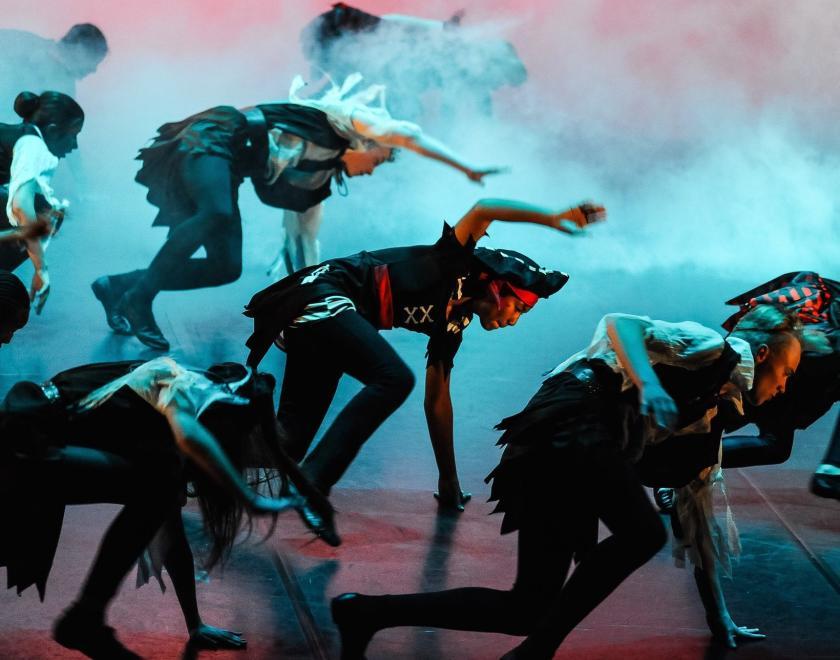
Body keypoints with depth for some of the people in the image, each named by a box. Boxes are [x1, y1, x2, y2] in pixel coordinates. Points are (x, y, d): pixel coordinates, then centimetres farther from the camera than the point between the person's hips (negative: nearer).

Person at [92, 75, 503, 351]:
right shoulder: (339, 117, 3)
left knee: (226, 268, -6)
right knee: (218, 214, -36)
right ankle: (138, 297, -32)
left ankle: (118, 287, 2)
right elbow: (404, 133, -7)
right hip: (211, 141, -9)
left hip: (225, 168, 9)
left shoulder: (318, 180, 22)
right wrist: (466, 168, -5)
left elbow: (304, 241, 25)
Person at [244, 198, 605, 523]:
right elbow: (481, 210, -20)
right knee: (394, 379, -25)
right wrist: (555, 218, -25)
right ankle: (311, 484, -31)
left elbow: (437, 400, 24)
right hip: (325, 294, -10)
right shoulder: (458, 264, -1)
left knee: (295, 429, 3)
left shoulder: (452, 324, 18)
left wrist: (449, 480, 26)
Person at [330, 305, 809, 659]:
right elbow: (619, 323, -8)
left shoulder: (711, 410, 29)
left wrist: (719, 610, 35)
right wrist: (649, 386, -26)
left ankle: (366, 613, -1)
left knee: (530, 609, -1)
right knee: (643, 532, -27)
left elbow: (697, 503, 33)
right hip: (573, 421, -9)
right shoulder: (723, 350, 6)